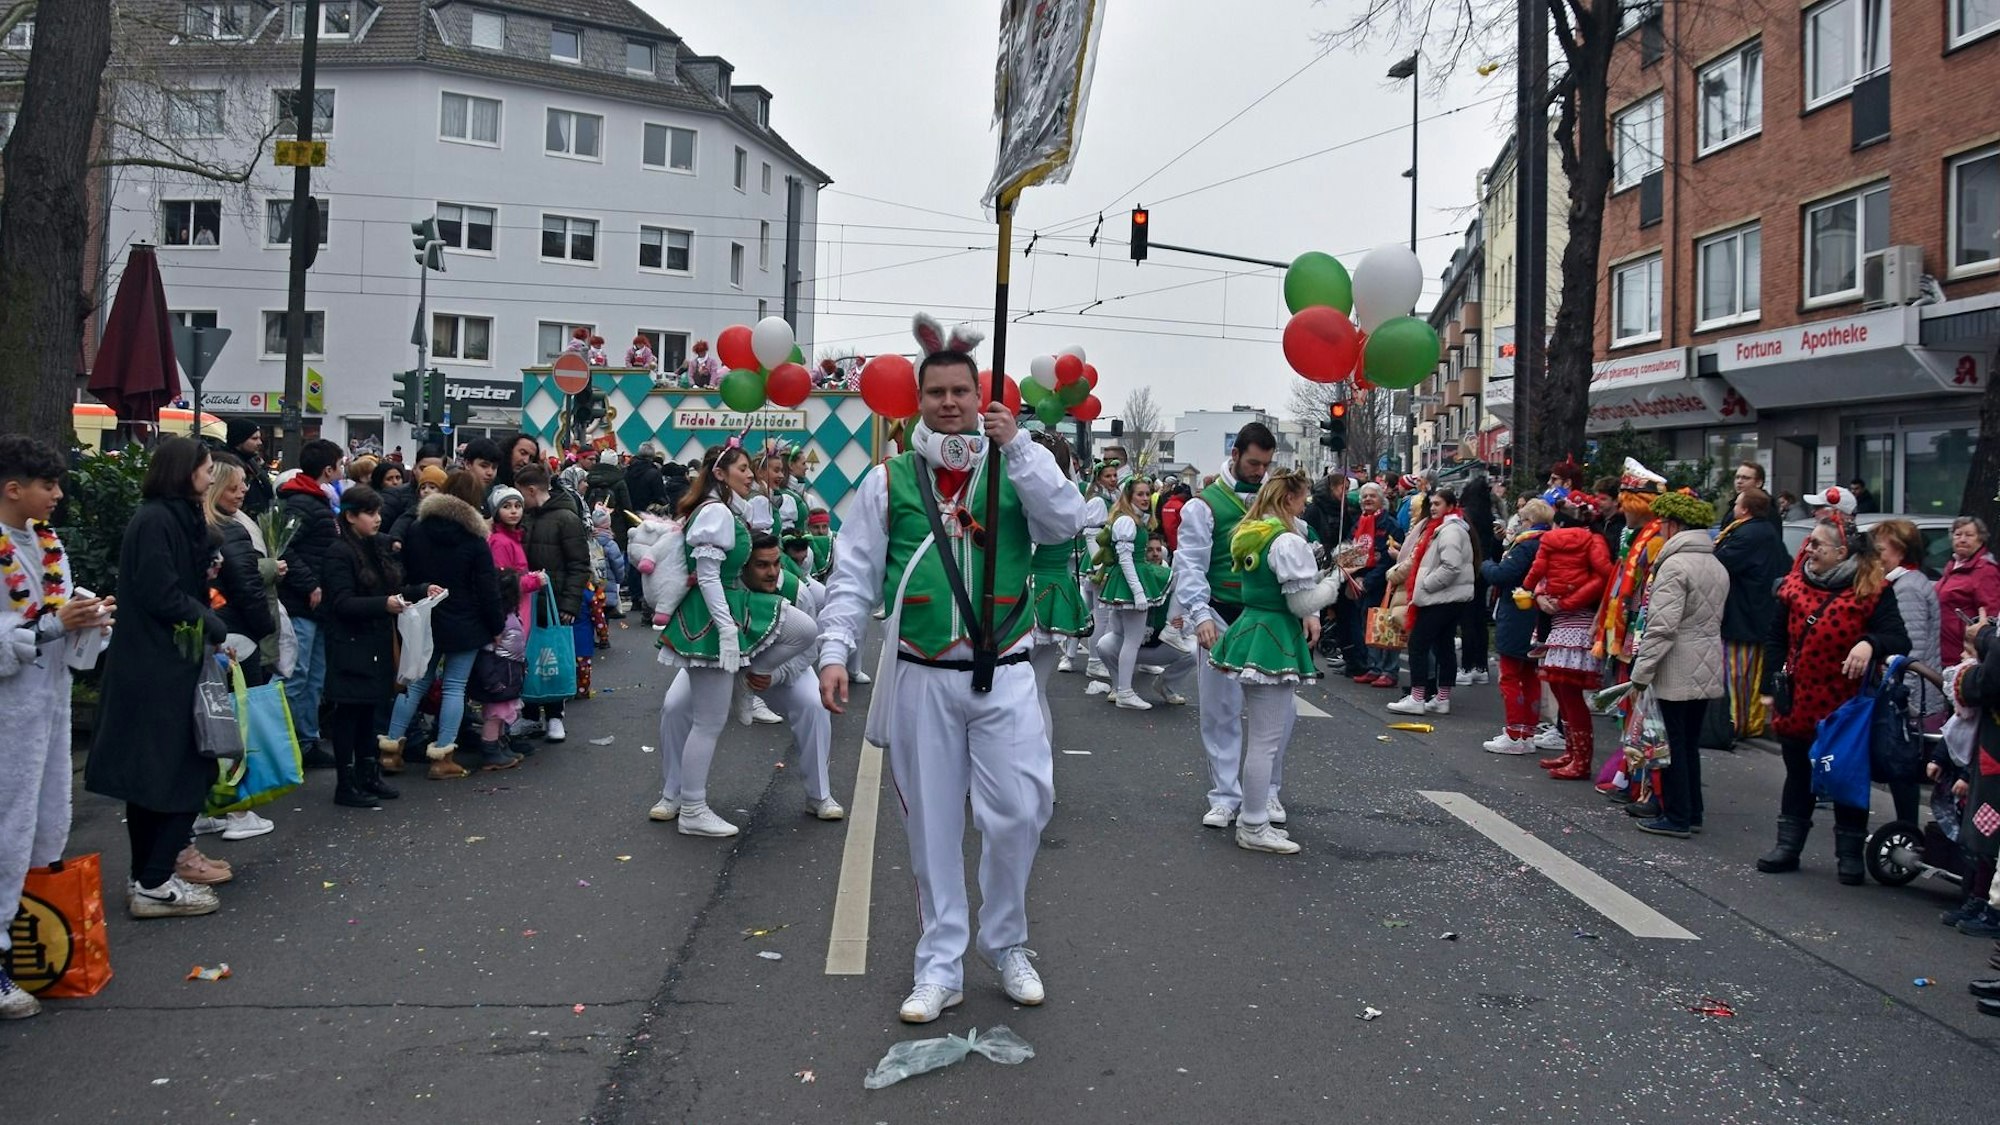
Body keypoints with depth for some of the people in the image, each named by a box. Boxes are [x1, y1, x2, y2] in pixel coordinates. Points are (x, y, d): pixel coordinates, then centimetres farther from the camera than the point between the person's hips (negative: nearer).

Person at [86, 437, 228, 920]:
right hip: (158, 671, -10)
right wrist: (215, 626, -10)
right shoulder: (155, 521, -15)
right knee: (181, 776, -5)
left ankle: (148, 879, 21)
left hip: (164, 667, 10)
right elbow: (161, 595, -20)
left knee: (150, 778, 13)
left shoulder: (176, 517, 13)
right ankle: (154, 885, 0)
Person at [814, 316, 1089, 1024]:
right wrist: (835, 652, -10)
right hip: (921, 680, 0)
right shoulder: (888, 481, 4)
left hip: (1004, 676, 0)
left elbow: (1067, 524, -11)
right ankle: (941, 967, 21)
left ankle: (1006, 943, 23)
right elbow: (854, 575, 2)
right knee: (932, 825, 7)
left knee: (1019, 813, -2)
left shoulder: (1020, 467, 6)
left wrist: (1017, 445, -16)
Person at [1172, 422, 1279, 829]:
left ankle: (1268, 791, 21)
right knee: (1222, 711, 4)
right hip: (1222, 618, -3)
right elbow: (1190, 566, -8)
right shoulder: (1205, 504, -3)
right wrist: (1201, 615, -21)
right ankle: (1225, 796, 16)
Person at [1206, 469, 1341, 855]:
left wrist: (1309, 615, 8)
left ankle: (1255, 817, 24)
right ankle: (1253, 829, 4)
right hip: (1274, 638, -10)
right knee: (1266, 740, -3)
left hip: (1250, 629, 10)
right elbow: (1304, 601, -15)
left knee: (1278, 728, 19)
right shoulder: (1288, 541, -16)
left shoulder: (1249, 533, 12)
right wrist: (1336, 580, -2)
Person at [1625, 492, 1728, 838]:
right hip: (1707, 670, 9)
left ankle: (1676, 817, 3)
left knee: (1672, 743, -1)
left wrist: (1641, 672, -18)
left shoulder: (1674, 566, -15)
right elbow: (1715, 619, 16)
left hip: (1676, 671, -8)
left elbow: (1662, 626, -21)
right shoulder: (1717, 567, 13)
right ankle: (1692, 813, 21)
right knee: (1690, 742, 16)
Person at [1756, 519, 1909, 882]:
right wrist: (1771, 688, 5)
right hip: (1797, 705, 4)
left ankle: (1850, 856, 21)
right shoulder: (1795, 585, 3)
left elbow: (1899, 641, -13)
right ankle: (1788, 846, 25)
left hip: (1847, 707, -3)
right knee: (1797, 777, 14)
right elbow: (1776, 641, 8)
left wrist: (1870, 643, -35)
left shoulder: (1872, 591, -8)